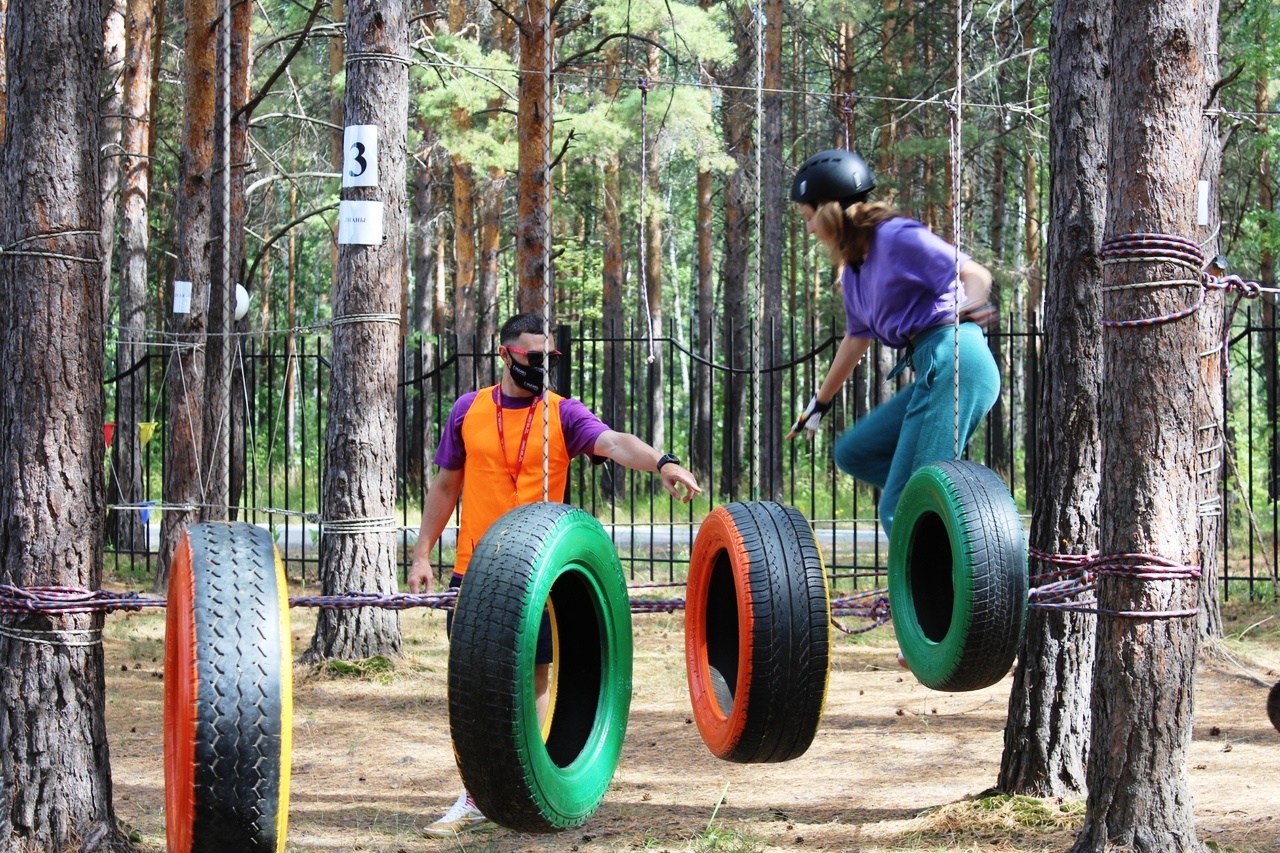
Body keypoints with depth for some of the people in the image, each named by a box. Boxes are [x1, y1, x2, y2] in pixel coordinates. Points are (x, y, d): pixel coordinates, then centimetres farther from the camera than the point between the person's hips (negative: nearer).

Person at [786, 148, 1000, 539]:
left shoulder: (896, 236, -8)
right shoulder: (853, 268, 19)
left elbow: (975, 272, -16)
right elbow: (857, 338, 31)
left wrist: (970, 306, -40)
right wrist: (819, 404, 41)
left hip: (953, 363, -10)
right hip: (931, 372, 10)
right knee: (852, 452, 14)